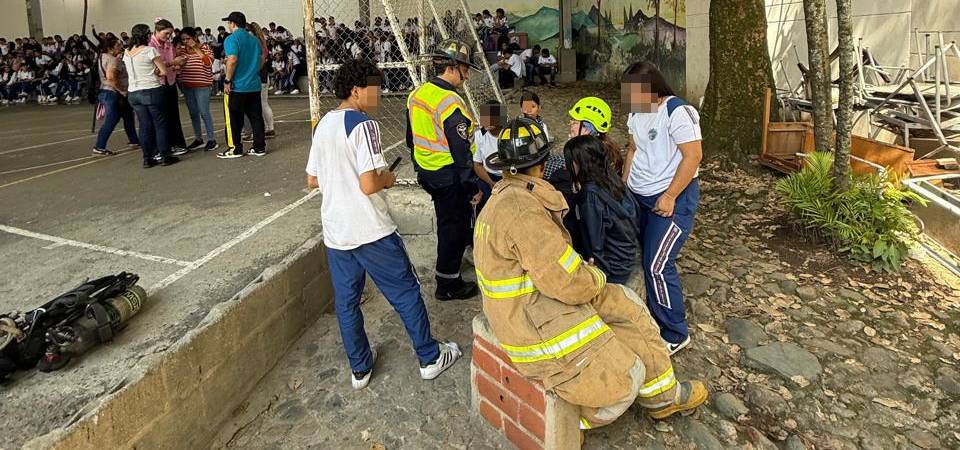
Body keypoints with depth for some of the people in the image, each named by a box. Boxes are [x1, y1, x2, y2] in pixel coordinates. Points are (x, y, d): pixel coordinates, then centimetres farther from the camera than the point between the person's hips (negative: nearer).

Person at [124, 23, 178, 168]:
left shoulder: (126, 53, 10)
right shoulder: (150, 50, -9)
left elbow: (132, 72, 17)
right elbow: (164, 71, -9)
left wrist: (151, 73, 9)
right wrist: (155, 73, 7)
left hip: (133, 93, 6)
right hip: (151, 91, -6)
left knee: (144, 125, 9)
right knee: (160, 124, 4)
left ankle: (147, 158, 10)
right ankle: (164, 156, 7)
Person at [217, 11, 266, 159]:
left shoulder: (232, 39, -10)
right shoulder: (254, 39, 12)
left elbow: (232, 60, -21)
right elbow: (261, 59, 19)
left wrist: (227, 81, -15)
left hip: (238, 86, -6)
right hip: (254, 85, 7)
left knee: (236, 119, 2)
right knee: (256, 117, 8)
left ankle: (236, 149, 8)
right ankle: (259, 147, 9)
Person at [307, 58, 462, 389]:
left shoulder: (323, 125, 9)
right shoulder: (364, 124, -16)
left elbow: (312, 180, 14)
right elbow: (369, 185, -24)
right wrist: (387, 179, -4)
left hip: (335, 231, 8)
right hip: (370, 231, -7)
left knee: (346, 300, 15)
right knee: (406, 292, 8)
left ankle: (359, 368, 28)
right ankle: (430, 358, 20)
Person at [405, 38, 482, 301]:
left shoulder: (417, 94, 5)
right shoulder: (450, 103, -23)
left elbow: (411, 139, 14)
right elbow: (461, 152, -23)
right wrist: (473, 187, -15)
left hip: (427, 173, 8)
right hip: (450, 176, -8)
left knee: (448, 222, 25)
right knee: (453, 227, 6)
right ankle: (448, 285, 17)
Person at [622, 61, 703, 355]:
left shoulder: (677, 112, -17)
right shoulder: (636, 113, 9)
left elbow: (693, 156, -19)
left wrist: (669, 197, -19)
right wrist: (626, 185, 11)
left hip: (673, 198, -8)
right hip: (639, 197, 8)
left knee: (657, 266, -8)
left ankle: (675, 335, 9)